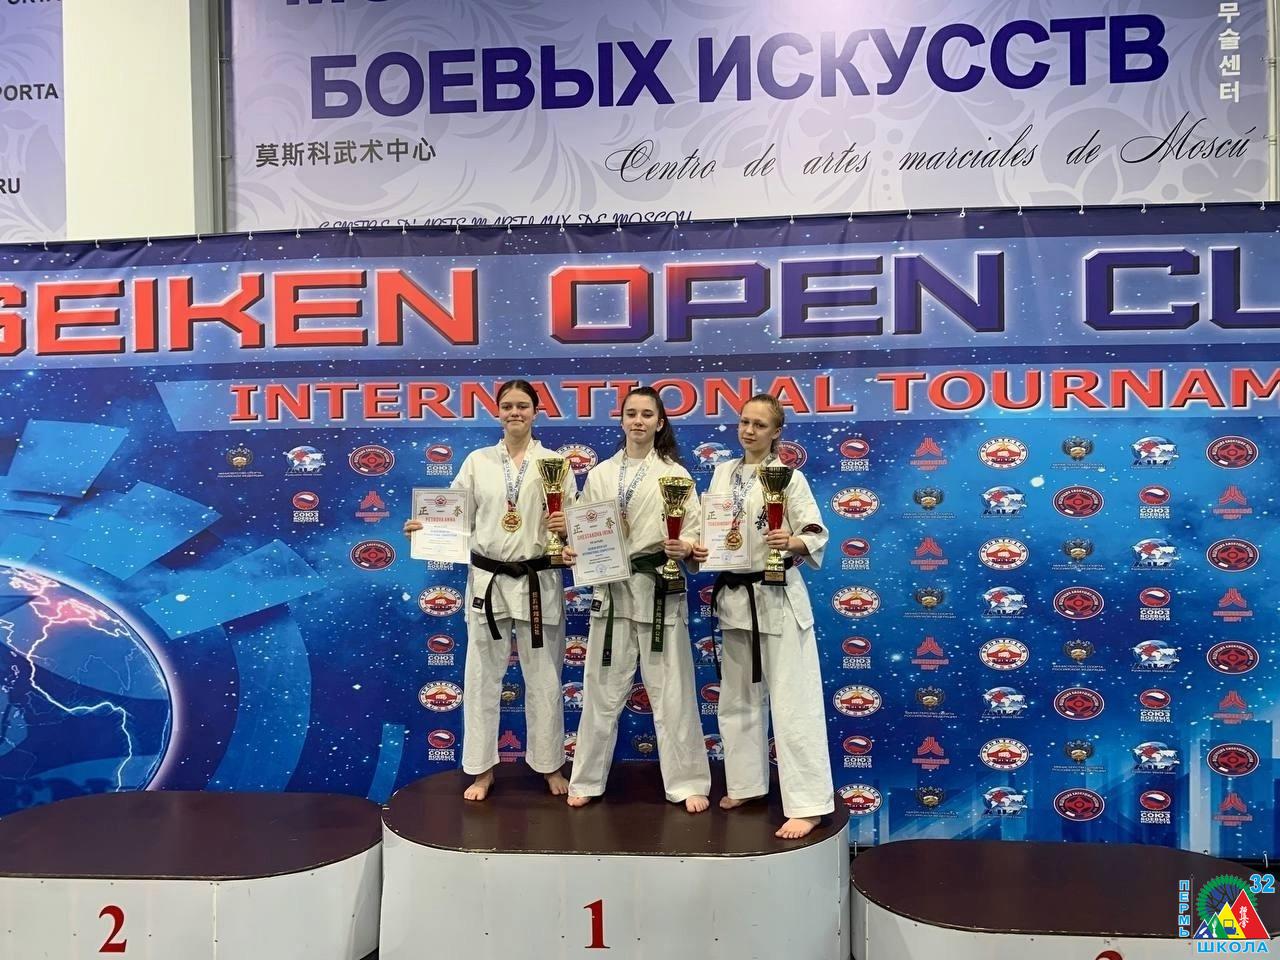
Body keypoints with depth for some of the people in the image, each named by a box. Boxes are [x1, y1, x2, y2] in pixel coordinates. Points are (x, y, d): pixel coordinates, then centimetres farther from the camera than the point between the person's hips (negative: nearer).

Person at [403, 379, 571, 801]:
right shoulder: (478, 461, 5)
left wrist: (566, 526, -22)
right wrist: (426, 527, -13)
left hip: (538, 580, -1)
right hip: (488, 580, 1)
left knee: (543, 675, 8)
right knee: (482, 675, 8)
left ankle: (550, 765, 26)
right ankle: (483, 769, 23)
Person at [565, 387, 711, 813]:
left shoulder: (674, 474, 1)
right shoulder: (600, 474, 9)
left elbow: (695, 529, -2)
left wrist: (685, 548, -23)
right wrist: (573, 551, -9)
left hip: (659, 588, -2)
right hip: (611, 588, 2)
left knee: (669, 689, 3)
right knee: (602, 688, 9)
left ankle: (687, 782, 16)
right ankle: (587, 779, 23)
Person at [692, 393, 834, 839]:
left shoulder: (789, 477, -6)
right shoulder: (722, 473, 9)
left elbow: (816, 535, -10)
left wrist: (792, 542, -29)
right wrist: (698, 549, -6)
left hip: (778, 596, -6)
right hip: (734, 596, 6)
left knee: (792, 702, -5)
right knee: (739, 698, 16)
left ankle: (807, 805, 1)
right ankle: (746, 783, 31)